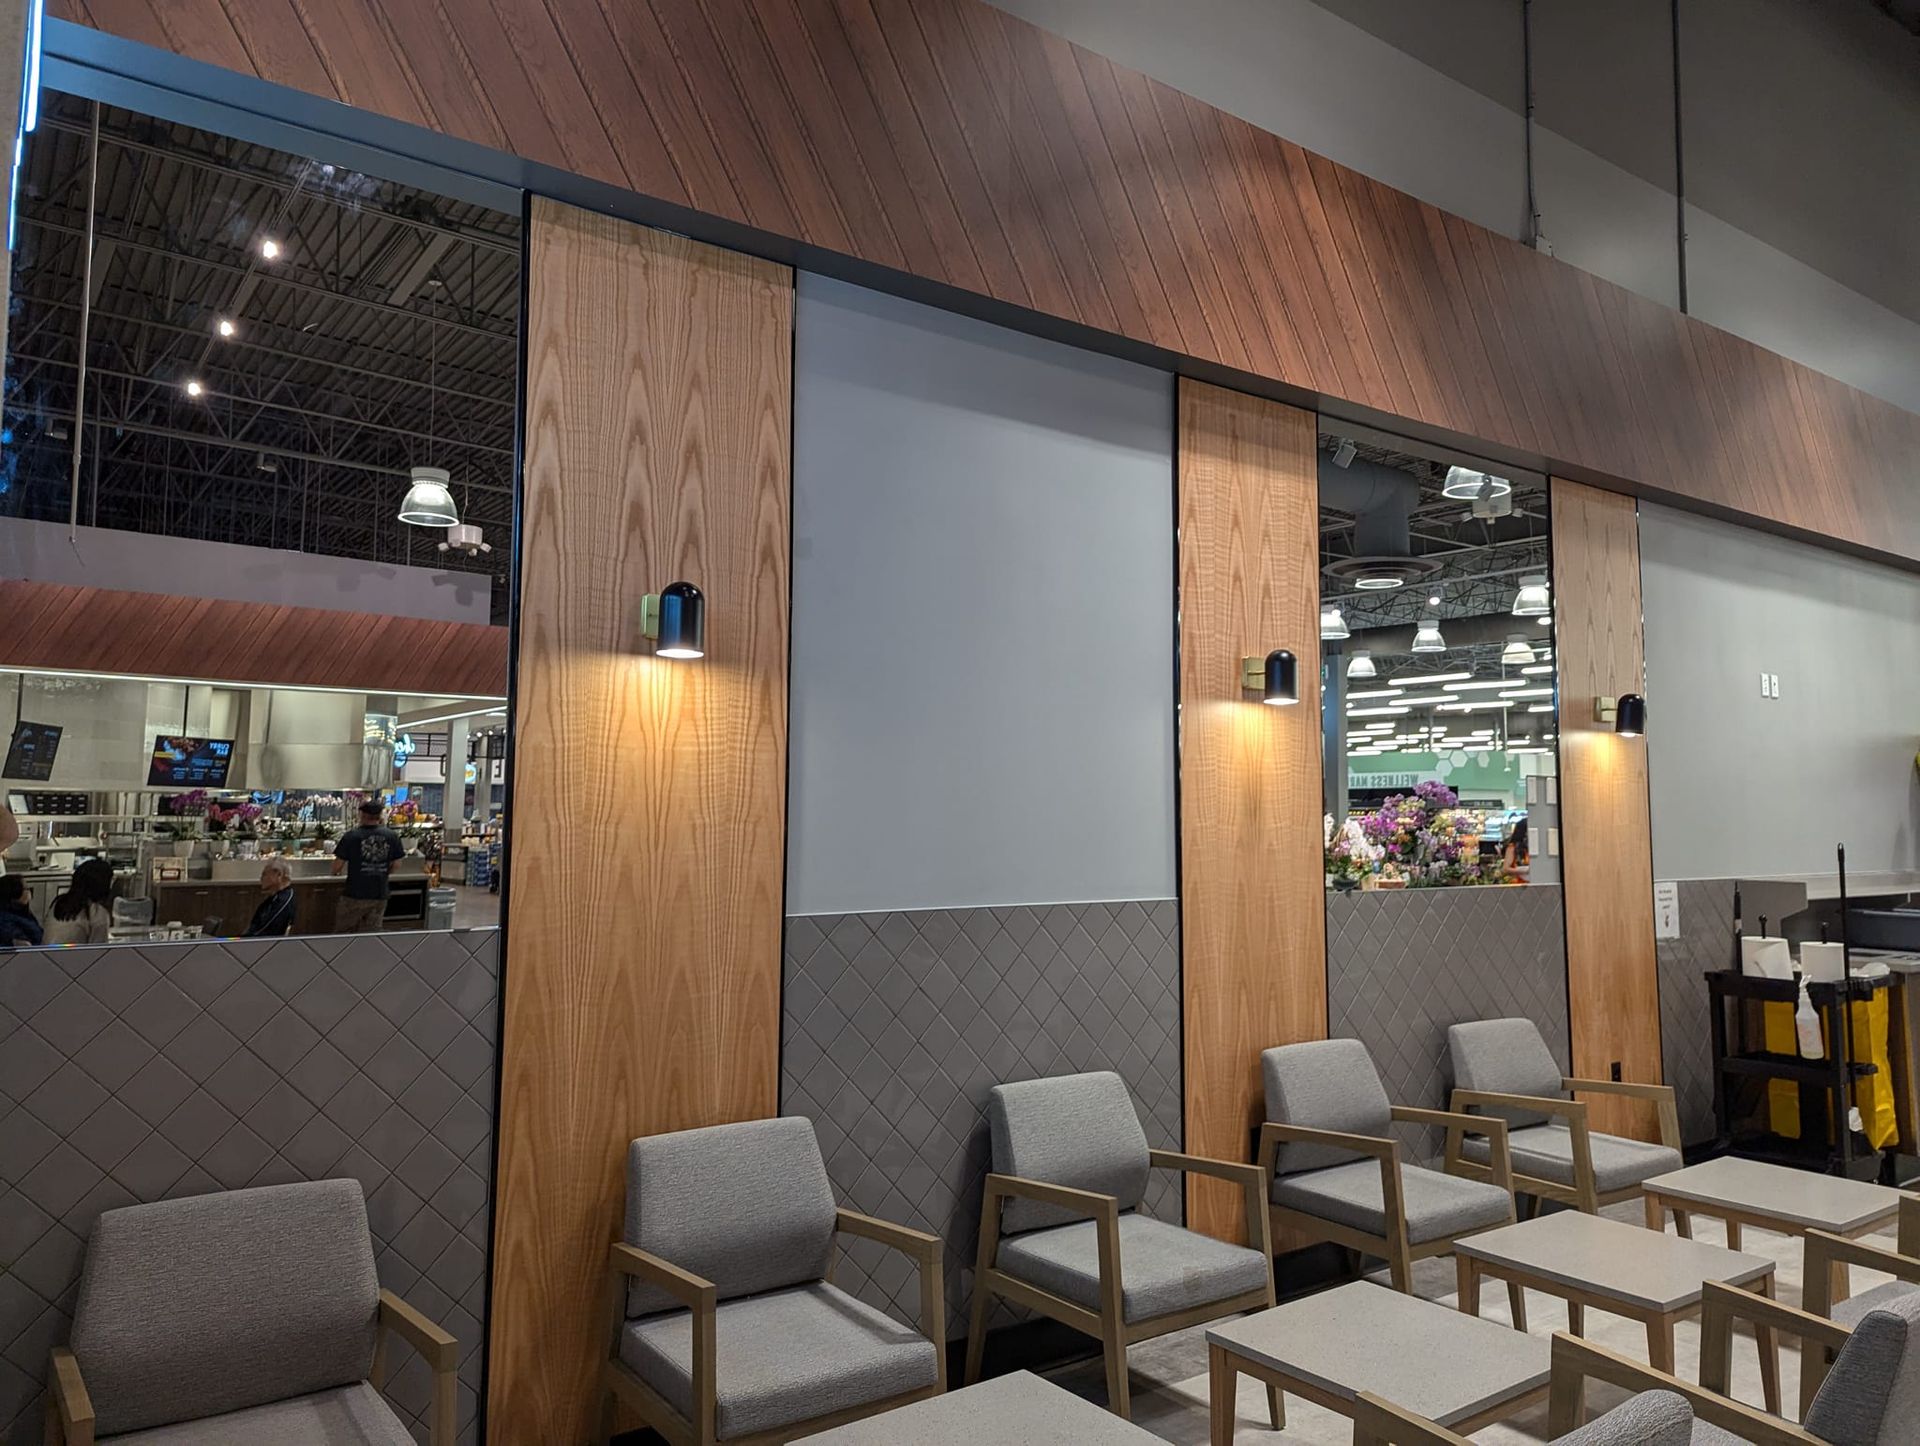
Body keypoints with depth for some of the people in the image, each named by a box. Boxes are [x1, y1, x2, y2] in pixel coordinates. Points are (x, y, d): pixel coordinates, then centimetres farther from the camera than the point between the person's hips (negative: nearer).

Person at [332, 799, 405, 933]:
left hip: (355, 895, -3)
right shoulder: (392, 836, -3)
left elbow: (336, 868, -6)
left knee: (342, 932, 13)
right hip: (380, 895, 3)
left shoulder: (351, 836, -11)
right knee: (369, 935, 11)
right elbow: (395, 866, 4)